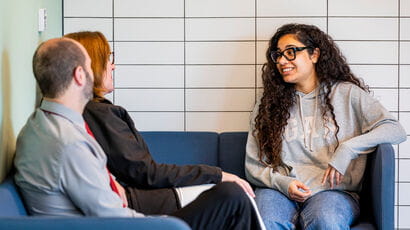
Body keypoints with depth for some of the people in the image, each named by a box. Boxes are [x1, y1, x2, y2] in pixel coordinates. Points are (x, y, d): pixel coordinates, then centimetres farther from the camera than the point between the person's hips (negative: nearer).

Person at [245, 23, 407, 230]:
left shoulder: (346, 94, 10)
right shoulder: (268, 104, 17)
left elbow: (395, 130, 0)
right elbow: (253, 165, 13)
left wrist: (347, 149, -13)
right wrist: (282, 182, -8)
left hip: (331, 191, -1)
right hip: (279, 189, 1)